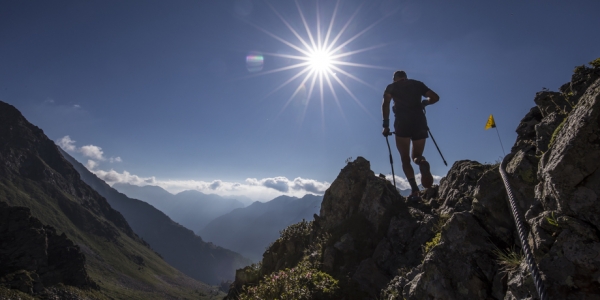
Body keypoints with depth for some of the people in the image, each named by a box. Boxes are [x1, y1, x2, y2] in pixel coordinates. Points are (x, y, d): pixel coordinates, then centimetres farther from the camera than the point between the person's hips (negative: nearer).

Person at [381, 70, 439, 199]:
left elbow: (385, 104, -3)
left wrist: (386, 125, -3)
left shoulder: (392, 87, 13)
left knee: (405, 159, 5)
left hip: (402, 123, -2)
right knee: (416, 155, 15)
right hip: (420, 122, 2)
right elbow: (435, 97, 15)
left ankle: (414, 188, -14)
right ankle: (422, 162, -23)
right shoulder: (418, 84, 20)